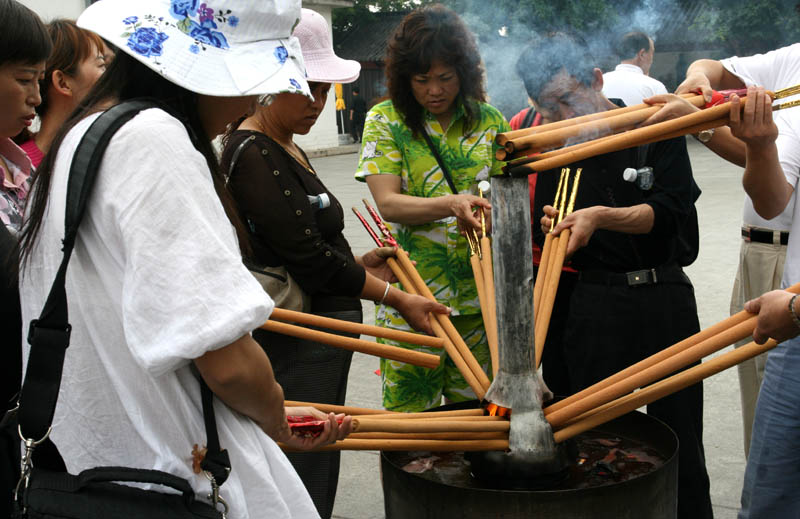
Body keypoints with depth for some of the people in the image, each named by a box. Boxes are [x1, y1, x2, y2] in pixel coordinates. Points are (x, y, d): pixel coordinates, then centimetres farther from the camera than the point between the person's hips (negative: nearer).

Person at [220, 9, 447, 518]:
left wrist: (358, 266, 5)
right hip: (295, 347, -10)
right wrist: (395, 297, -10)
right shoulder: (253, 156, -17)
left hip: (321, 342, 10)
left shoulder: (287, 149, 14)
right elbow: (309, 261, -19)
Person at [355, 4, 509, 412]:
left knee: (474, 410, 12)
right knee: (408, 408, 6)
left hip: (479, 290, 2)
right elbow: (388, 203, -11)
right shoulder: (385, 119, -2)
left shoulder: (488, 120, 6)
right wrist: (451, 204, -28)